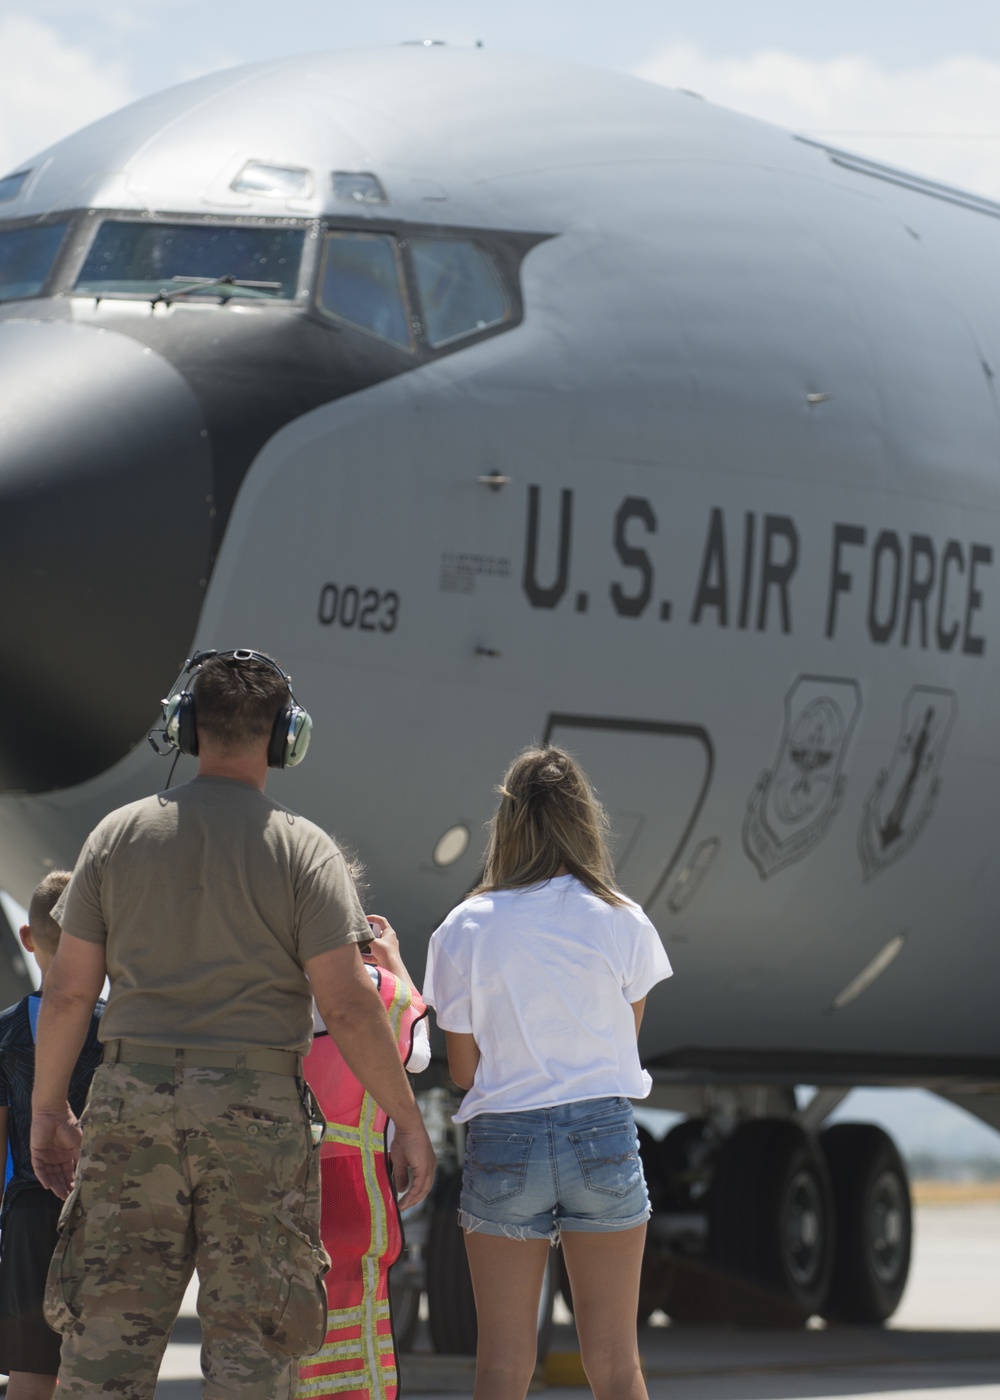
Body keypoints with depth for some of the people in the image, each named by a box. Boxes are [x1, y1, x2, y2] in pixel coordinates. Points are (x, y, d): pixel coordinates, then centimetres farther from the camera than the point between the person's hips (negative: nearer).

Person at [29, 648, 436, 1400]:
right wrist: (408, 1120, 0)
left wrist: (48, 1109, 16)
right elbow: (348, 1005, -8)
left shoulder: (119, 834, 4)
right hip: (258, 1112, -2)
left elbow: (69, 990, 5)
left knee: (107, 1328, 5)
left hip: (134, 1094, 2)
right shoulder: (302, 849, -4)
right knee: (250, 1339, 3)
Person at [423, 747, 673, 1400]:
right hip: (601, 1132, 0)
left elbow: (463, 1069, 2)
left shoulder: (464, 929, -1)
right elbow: (626, 1037, 7)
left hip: (502, 1139, 0)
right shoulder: (620, 921, -1)